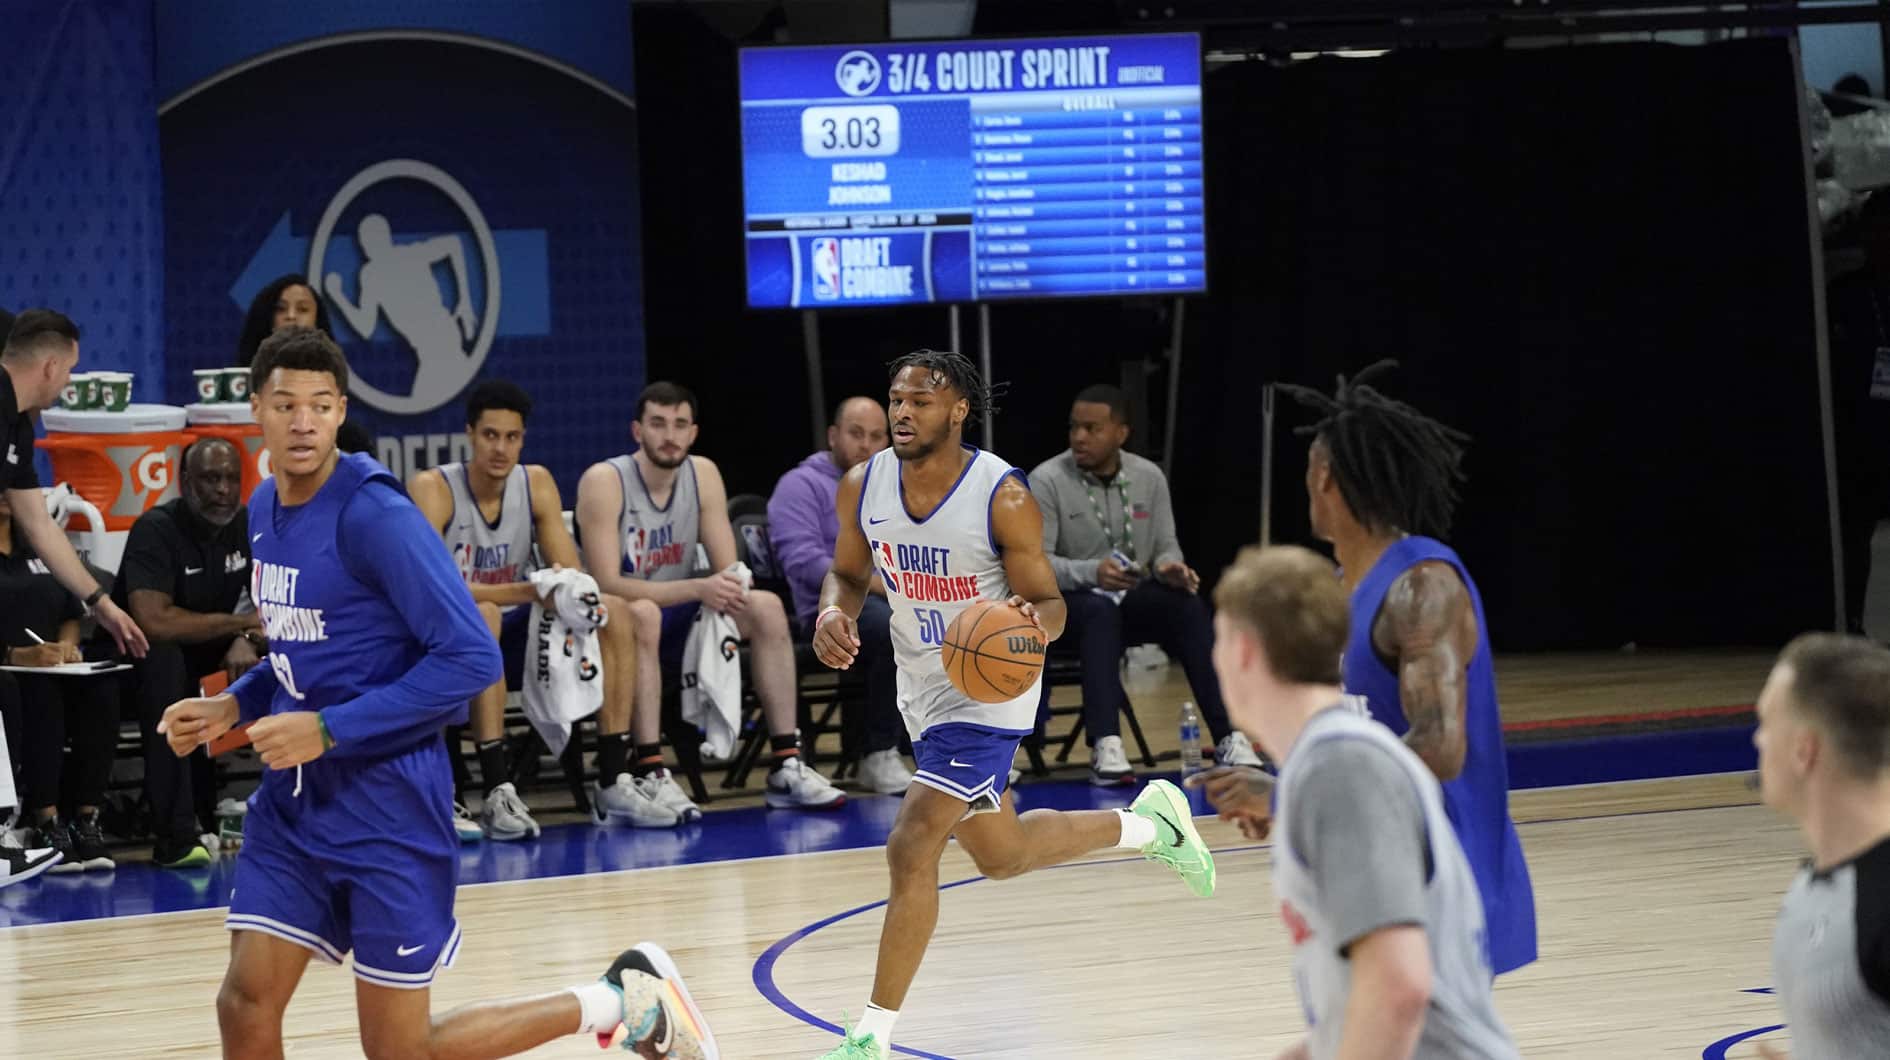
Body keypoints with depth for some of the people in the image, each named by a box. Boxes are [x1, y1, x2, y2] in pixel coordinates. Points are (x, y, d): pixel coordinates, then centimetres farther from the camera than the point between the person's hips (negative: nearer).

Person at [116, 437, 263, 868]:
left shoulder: (248, 525, -3)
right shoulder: (157, 530, -23)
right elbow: (153, 621, -36)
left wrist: (247, 641, -24)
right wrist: (241, 622, -24)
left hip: (206, 650, 7)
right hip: (136, 654, -6)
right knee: (164, 661, -39)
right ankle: (175, 835, -42)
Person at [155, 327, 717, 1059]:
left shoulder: (373, 513, -18)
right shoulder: (263, 509, 7)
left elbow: (470, 658, -22)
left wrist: (329, 731, -22)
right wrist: (231, 708, 5)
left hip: (386, 802, -7)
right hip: (294, 799, 7)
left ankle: (626, 1000, 17)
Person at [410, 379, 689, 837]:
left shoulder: (536, 483, 1)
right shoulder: (433, 489, -15)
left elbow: (572, 575, -1)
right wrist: (528, 592, -38)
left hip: (513, 636, 6)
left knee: (614, 612, -13)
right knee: (483, 616, -38)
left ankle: (614, 782, -14)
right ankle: (498, 793, -40)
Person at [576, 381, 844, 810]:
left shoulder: (703, 474, -2)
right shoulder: (604, 481, -19)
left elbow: (728, 569, -1)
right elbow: (606, 584, -26)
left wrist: (730, 585, -28)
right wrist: (696, 589, -36)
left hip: (673, 618, 6)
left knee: (767, 607, -12)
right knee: (642, 614, -38)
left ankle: (786, 766, -14)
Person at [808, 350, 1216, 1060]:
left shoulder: (1004, 498, -22)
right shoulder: (863, 488, -8)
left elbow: (1049, 603, -13)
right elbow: (849, 573, 9)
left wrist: (1034, 623, -37)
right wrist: (834, 612, -14)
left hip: (989, 690, -7)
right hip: (923, 687, 7)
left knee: (911, 850, -17)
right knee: (1001, 857, 21)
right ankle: (1149, 824, 45)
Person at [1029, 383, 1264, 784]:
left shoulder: (1149, 477, 4)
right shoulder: (1047, 481, -9)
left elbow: (1166, 547, 8)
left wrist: (1170, 568, -18)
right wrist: (1092, 572, -32)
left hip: (1134, 597, 4)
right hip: (1068, 600, -4)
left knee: (1189, 607, -27)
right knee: (1100, 611, -39)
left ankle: (1229, 738, -32)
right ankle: (1106, 749, -51)